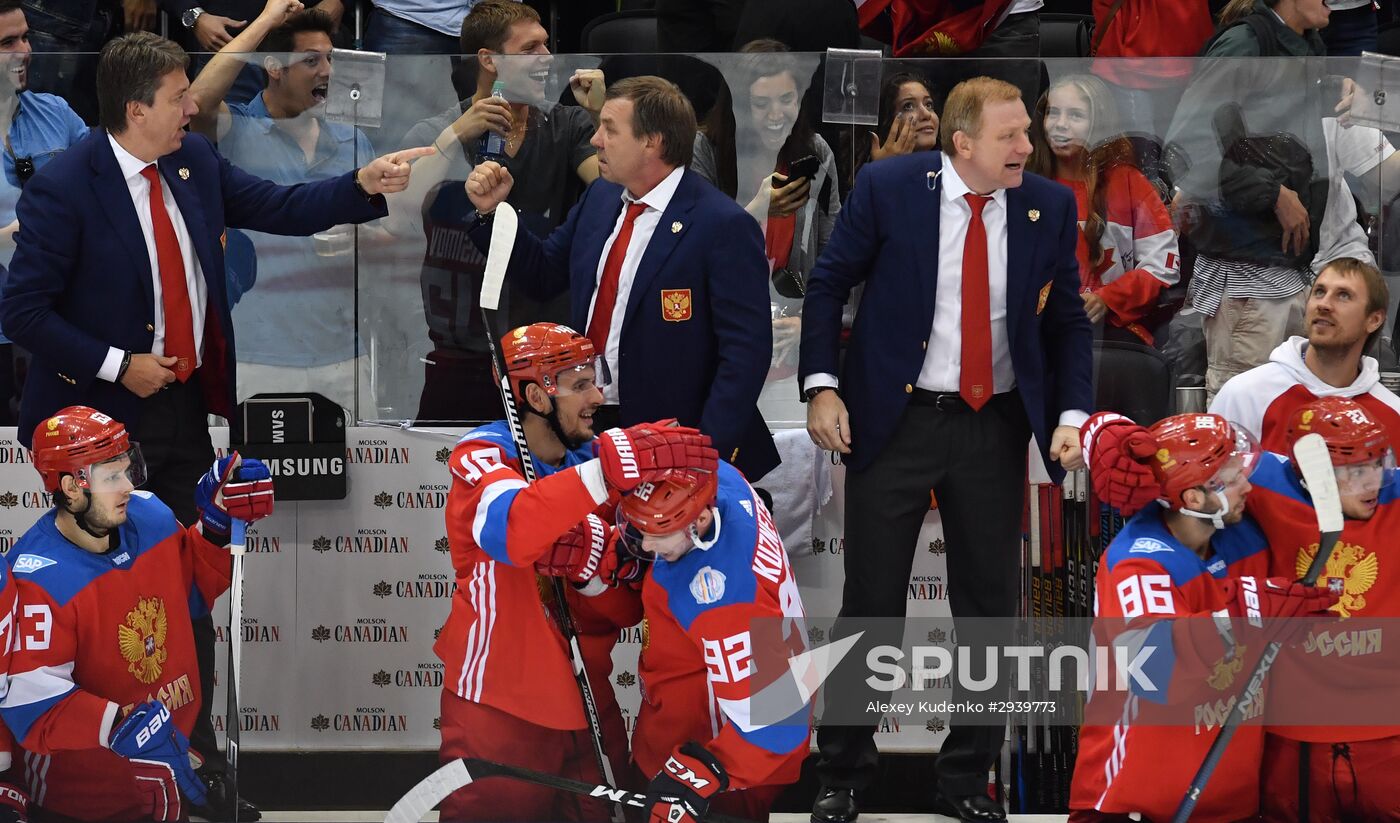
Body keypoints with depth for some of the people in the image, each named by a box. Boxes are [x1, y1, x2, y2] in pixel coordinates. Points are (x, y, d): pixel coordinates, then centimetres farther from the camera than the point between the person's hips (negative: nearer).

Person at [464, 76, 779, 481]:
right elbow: (544, 274, 20)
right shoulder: (599, 199, 8)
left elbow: (745, 353, -17)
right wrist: (491, 211, 6)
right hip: (590, 426, 7)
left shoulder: (723, 227, -16)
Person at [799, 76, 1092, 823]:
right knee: (871, 601, 3)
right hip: (894, 419, -3)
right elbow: (828, 285, 0)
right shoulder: (887, 188, -9)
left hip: (995, 426, 3)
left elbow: (1067, 318, 7)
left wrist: (1070, 415, -5)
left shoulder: (1048, 207, -1)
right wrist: (821, 386, -9)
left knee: (989, 605, 7)